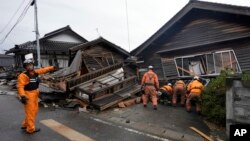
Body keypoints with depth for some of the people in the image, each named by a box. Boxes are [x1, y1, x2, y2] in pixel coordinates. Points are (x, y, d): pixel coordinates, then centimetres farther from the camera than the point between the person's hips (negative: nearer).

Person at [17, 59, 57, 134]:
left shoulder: (35, 72, 5)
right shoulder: (23, 75, -18)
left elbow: (43, 70, 19)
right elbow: (20, 86, -25)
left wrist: (52, 68, 27)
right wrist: (22, 96, -35)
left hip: (35, 94, 9)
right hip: (28, 95, -9)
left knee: (34, 110, 20)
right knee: (30, 112, 1)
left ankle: (25, 125, 38)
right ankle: (30, 129, 15)